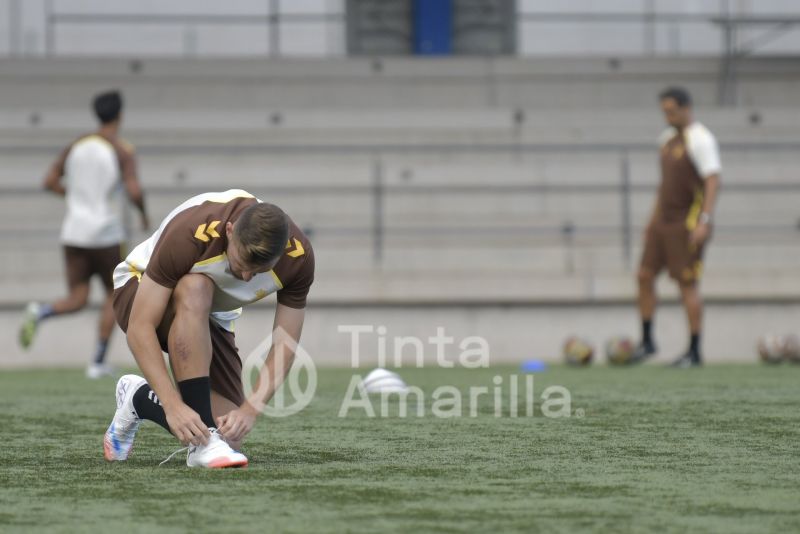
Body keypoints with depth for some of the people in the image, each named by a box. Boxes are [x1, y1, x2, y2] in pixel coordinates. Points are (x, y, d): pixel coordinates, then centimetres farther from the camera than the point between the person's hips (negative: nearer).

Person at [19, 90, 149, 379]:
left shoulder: (76, 144, 7)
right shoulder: (124, 150, -9)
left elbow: (50, 182, 6)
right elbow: (134, 191, -19)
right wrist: (144, 213, 1)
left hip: (74, 232, 4)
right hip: (106, 234, -4)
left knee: (77, 298, 9)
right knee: (114, 293, 16)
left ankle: (40, 312, -25)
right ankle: (98, 362, 12)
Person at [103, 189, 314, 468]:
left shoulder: (298, 256, -27)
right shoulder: (189, 233, -38)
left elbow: (284, 347, -20)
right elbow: (140, 327, -36)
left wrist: (249, 410, -34)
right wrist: (173, 405, -44)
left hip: (212, 319, 4)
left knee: (231, 432, -13)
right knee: (195, 288, -41)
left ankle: (139, 398, 18)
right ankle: (203, 443, -34)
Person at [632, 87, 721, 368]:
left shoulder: (700, 139, -14)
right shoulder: (668, 137, 13)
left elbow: (713, 181, -20)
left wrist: (705, 221, -27)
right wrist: (653, 218, 19)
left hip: (688, 223, -8)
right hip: (664, 219, 8)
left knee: (687, 284, -5)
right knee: (645, 275, 4)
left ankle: (694, 352, 2)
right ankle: (646, 342, 14)